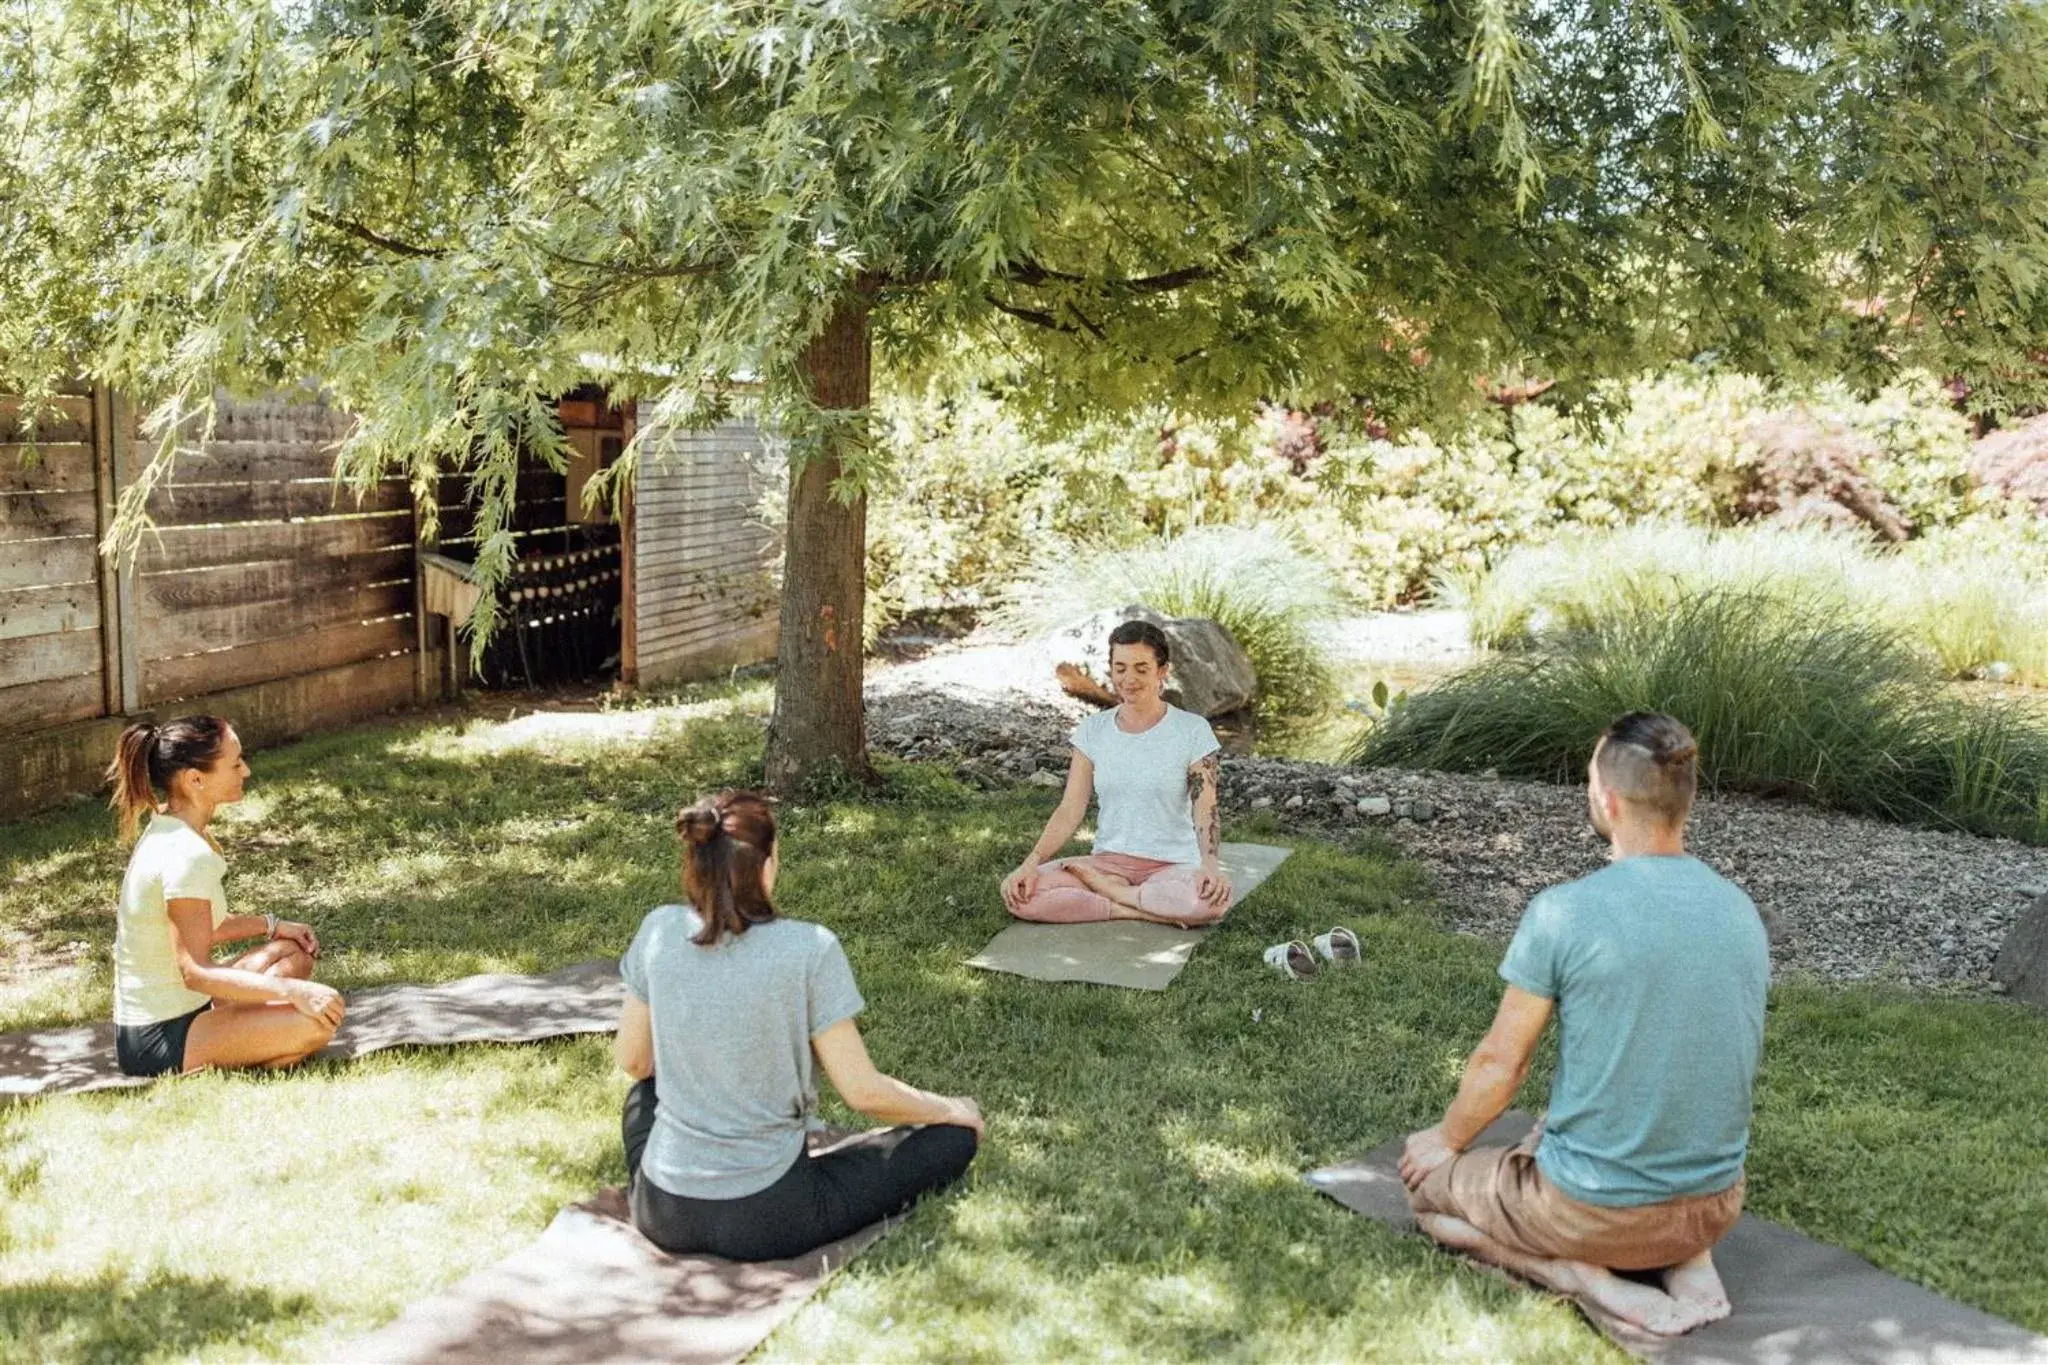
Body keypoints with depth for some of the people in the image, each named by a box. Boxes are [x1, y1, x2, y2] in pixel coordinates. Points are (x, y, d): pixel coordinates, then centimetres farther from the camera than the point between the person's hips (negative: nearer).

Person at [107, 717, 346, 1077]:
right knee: (315, 1023, -23)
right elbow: (197, 973, -25)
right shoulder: (186, 856, -23)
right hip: (161, 1042, -10)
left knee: (293, 954, 18)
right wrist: (292, 990, -27)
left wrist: (271, 926, 12)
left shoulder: (166, 829, 7)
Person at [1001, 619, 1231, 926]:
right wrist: (1031, 863, -16)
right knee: (1019, 893, -23)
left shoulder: (1192, 730, -3)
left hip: (1171, 866, -2)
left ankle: (1105, 890, -13)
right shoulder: (1093, 730, 5)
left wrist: (1210, 864, -30)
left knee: (1212, 900, -38)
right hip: (1108, 862, 2)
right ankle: (1144, 910, -18)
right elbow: (1070, 810, 0)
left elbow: (1205, 809, -10)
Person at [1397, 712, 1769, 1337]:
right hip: (1716, 1204, 6)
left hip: (1595, 1209, -5)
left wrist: (1446, 1140, 9)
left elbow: (1500, 1062, -11)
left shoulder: (1564, 912, -20)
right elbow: (1725, 1063, 12)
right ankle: (1689, 1264, 10)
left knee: (1427, 1184, 20)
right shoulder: (1743, 913, -1)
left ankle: (1589, 1277, -2)